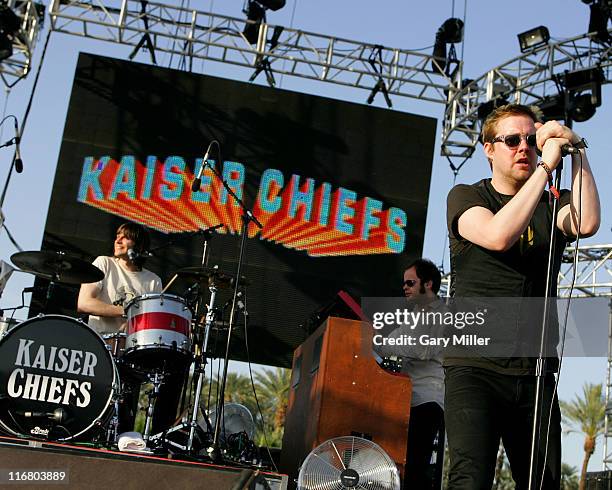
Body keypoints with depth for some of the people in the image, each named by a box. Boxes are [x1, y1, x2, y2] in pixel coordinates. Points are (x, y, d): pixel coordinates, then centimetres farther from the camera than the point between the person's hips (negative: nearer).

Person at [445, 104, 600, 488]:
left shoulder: (551, 205, 15)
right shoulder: (466, 196, 7)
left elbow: (587, 224, -9)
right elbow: (498, 236, -16)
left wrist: (577, 150, -10)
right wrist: (547, 166, -14)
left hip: (535, 373, 4)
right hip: (475, 367, -4)